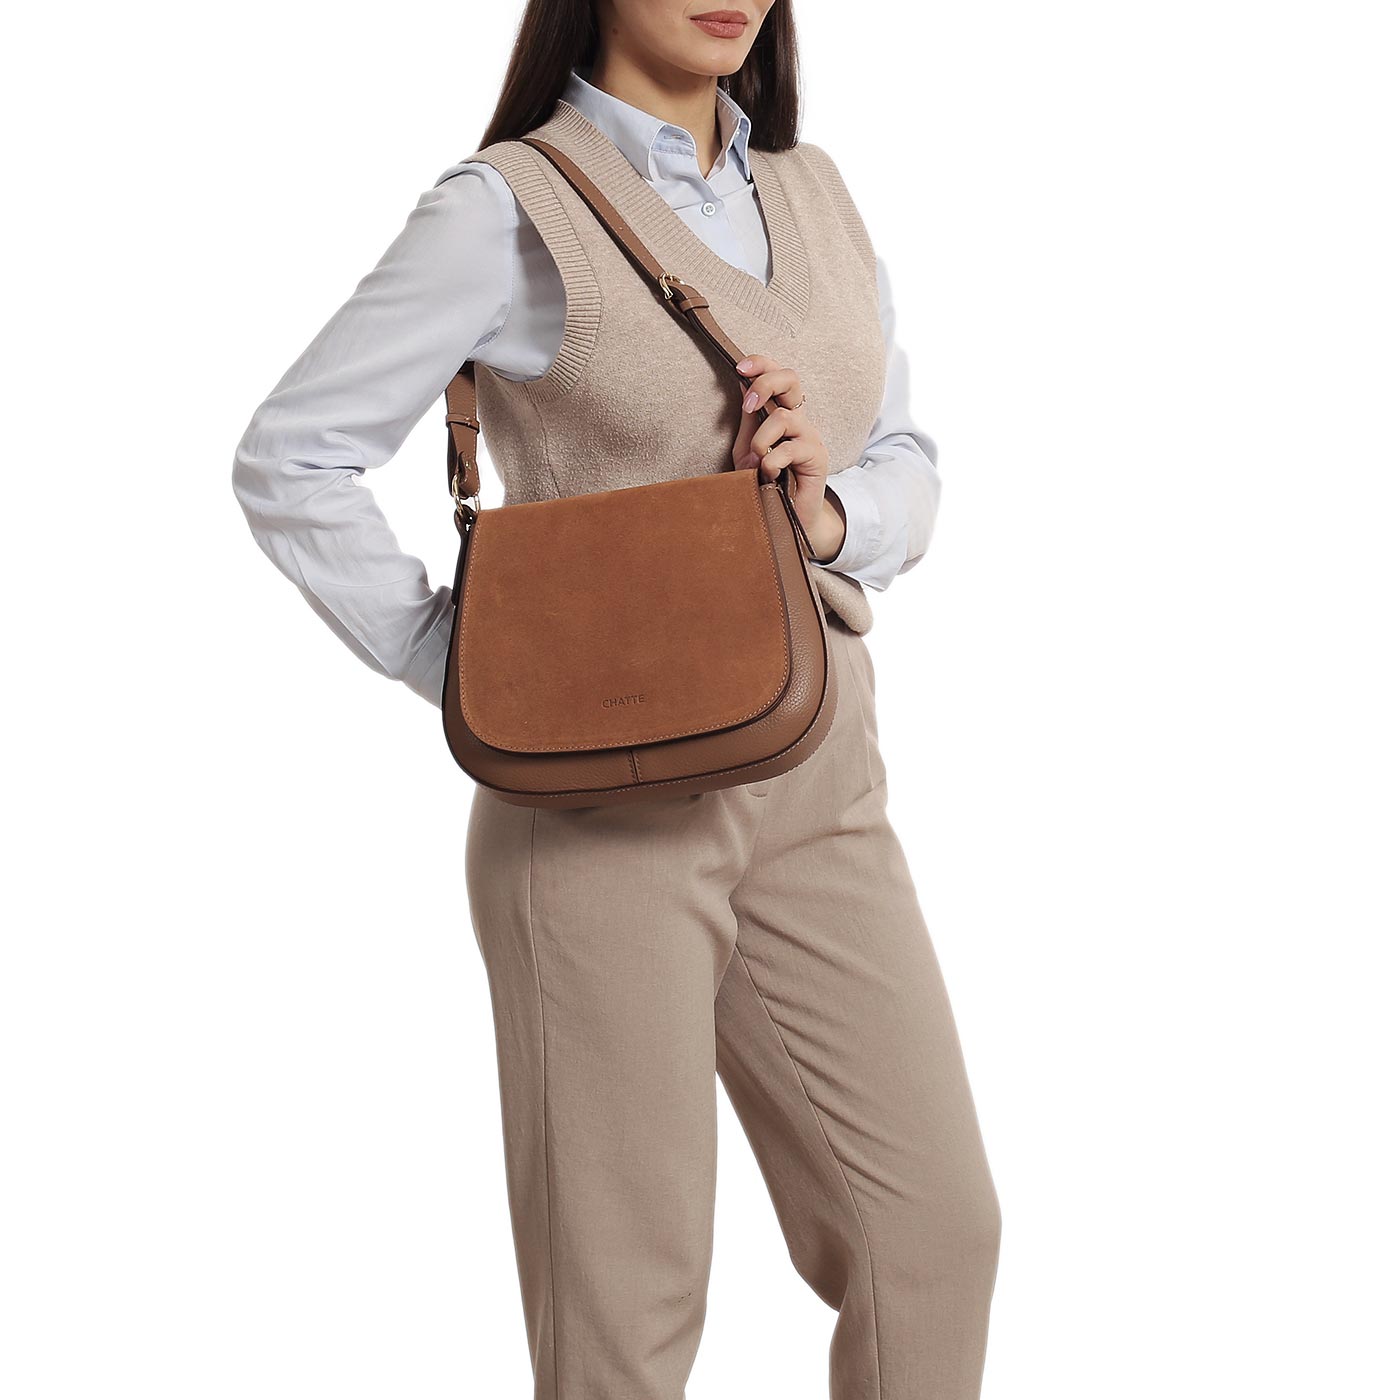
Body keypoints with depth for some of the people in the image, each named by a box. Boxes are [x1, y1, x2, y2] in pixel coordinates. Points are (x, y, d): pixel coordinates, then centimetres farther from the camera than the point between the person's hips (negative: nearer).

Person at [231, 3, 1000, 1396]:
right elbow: (291, 459, -7)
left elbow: (908, 463, 14)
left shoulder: (814, 190, 10)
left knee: (937, 1230, 6)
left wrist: (834, 513, -8)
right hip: (607, 802, -5)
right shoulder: (514, 207, -8)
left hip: (819, 786, 6)